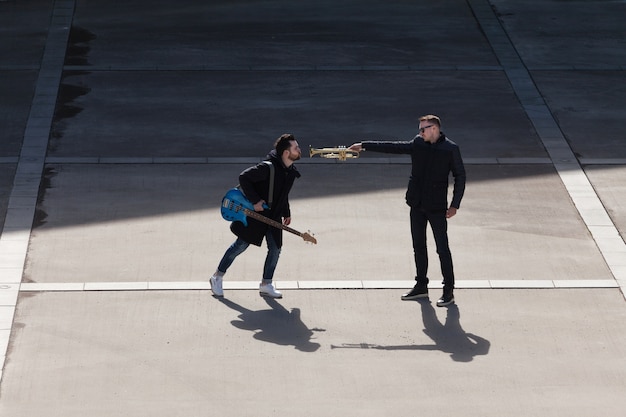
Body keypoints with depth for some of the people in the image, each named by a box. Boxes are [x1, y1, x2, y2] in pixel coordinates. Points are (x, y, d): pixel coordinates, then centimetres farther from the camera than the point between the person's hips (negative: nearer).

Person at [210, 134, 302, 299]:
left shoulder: (291, 172, 1)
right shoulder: (268, 167, -26)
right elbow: (243, 178, -24)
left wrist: (286, 213, 15)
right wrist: (255, 201, -24)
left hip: (274, 216, 7)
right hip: (255, 213, -7)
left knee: (275, 249, 3)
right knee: (241, 245, 2)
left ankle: (266, 285, 16)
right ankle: (217, 277, 16)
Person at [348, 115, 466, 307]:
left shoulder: (450, 149, -10)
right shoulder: (417, 144, 4)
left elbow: (460, 176, -6)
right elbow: (392, 147, 8)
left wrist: (455, 205, -11)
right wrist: (364, 145, 4)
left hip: (437, 206, -6)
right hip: (417, 204, 6)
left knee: (442, 248, -2)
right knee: (418, 246, 12)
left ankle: (449, 291, 4)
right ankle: (421, 286, 24)